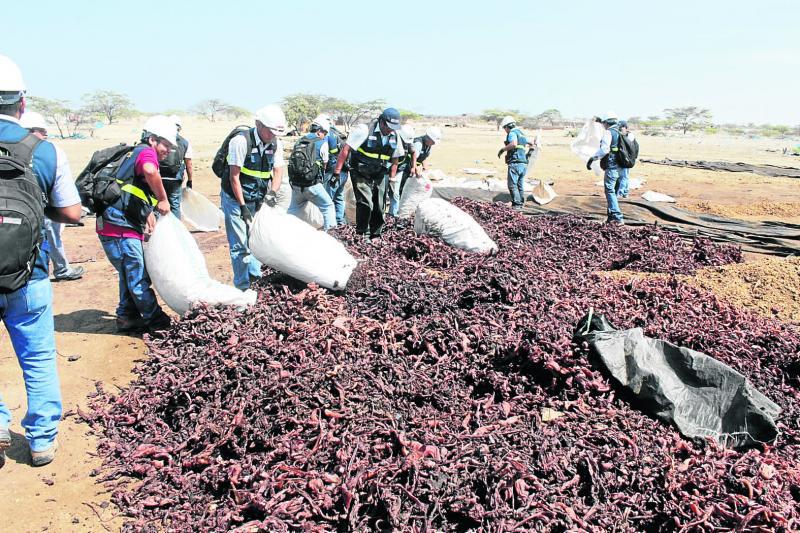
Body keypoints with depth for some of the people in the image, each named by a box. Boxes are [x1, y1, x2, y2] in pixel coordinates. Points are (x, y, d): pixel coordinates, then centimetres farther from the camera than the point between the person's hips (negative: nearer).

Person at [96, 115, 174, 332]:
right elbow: (150, 171, -33)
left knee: (130, 275, 20)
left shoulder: (135, 155, 25)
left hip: (120, 228, 10)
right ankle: (156, 320, 10)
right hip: (120, 229, -10)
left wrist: (149, 216, 11)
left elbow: (142, 201, 24)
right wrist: (163, 200, -21)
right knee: (139, 278, 1)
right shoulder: (146, 152, -6)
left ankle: (127, 317, 30)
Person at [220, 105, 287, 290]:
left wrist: (272, 192, -20)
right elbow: (234, 176, -18)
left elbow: (278, 172, -1)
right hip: (235, 198, -5)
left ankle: (256, 278, 26)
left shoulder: (276, 144, -3)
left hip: (258, 199, 5)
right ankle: (243, 287, 4)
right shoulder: (241, 141, -20)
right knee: (240, 244, -5)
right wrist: (242, 206, -18)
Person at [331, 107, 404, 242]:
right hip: (361, 175, -5)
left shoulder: (394, 137, 1)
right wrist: (337, 171, -18)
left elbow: (395, 159, 15)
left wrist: (392, 178, 14)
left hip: (380, 176, 5)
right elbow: (346, 150, -17)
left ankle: (375, 234, 24)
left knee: (379, 207, 7)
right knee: (365, 203, -16)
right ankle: (362, 234, 2)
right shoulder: (364, 130, -18)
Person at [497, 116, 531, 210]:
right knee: (520, 185, 13)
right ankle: (521, 204, 16)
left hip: (515, 163, -9)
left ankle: (516, 205, -11)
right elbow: (527, 148, 21)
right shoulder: (522, 133, 22)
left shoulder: (512, 133, -6)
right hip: (524, 163, 9)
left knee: (512, 185, -7)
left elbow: (514, 143, -26)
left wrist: (503, 149, -15)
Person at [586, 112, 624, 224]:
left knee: (610, 191, -7)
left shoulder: (608, 132, -11)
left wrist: (592, 159, -16)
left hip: (611, 167, -9)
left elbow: (604, 149, -22)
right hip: (619, 167, 9)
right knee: (613, 191, 17)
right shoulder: (619, 132, 15)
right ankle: (611, 215, 25)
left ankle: (618, 217, -14)